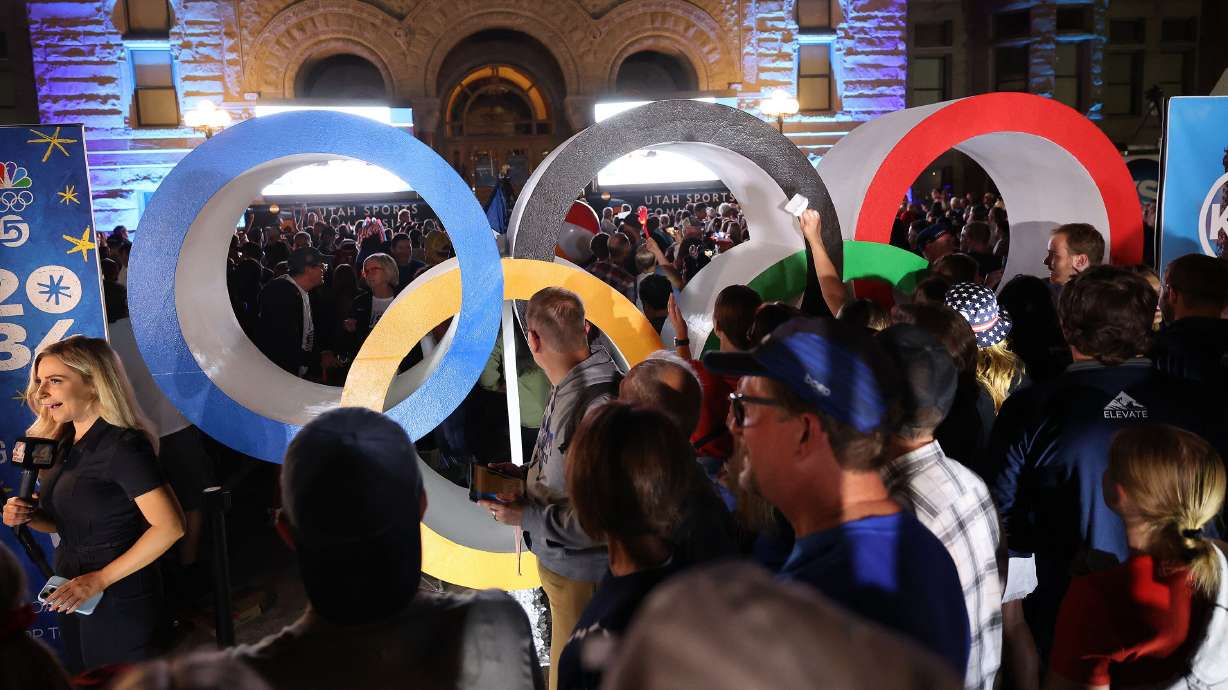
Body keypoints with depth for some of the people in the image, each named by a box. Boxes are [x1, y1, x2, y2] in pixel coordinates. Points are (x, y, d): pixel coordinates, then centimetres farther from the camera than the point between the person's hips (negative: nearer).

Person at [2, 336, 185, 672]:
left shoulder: (123, 446, -20)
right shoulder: (65, 444, 6)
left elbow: (170, 526, -25)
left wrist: (100, 579, -23)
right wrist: (29, 516, -3)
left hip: (120, 601, -8)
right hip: (73, 597, 9)